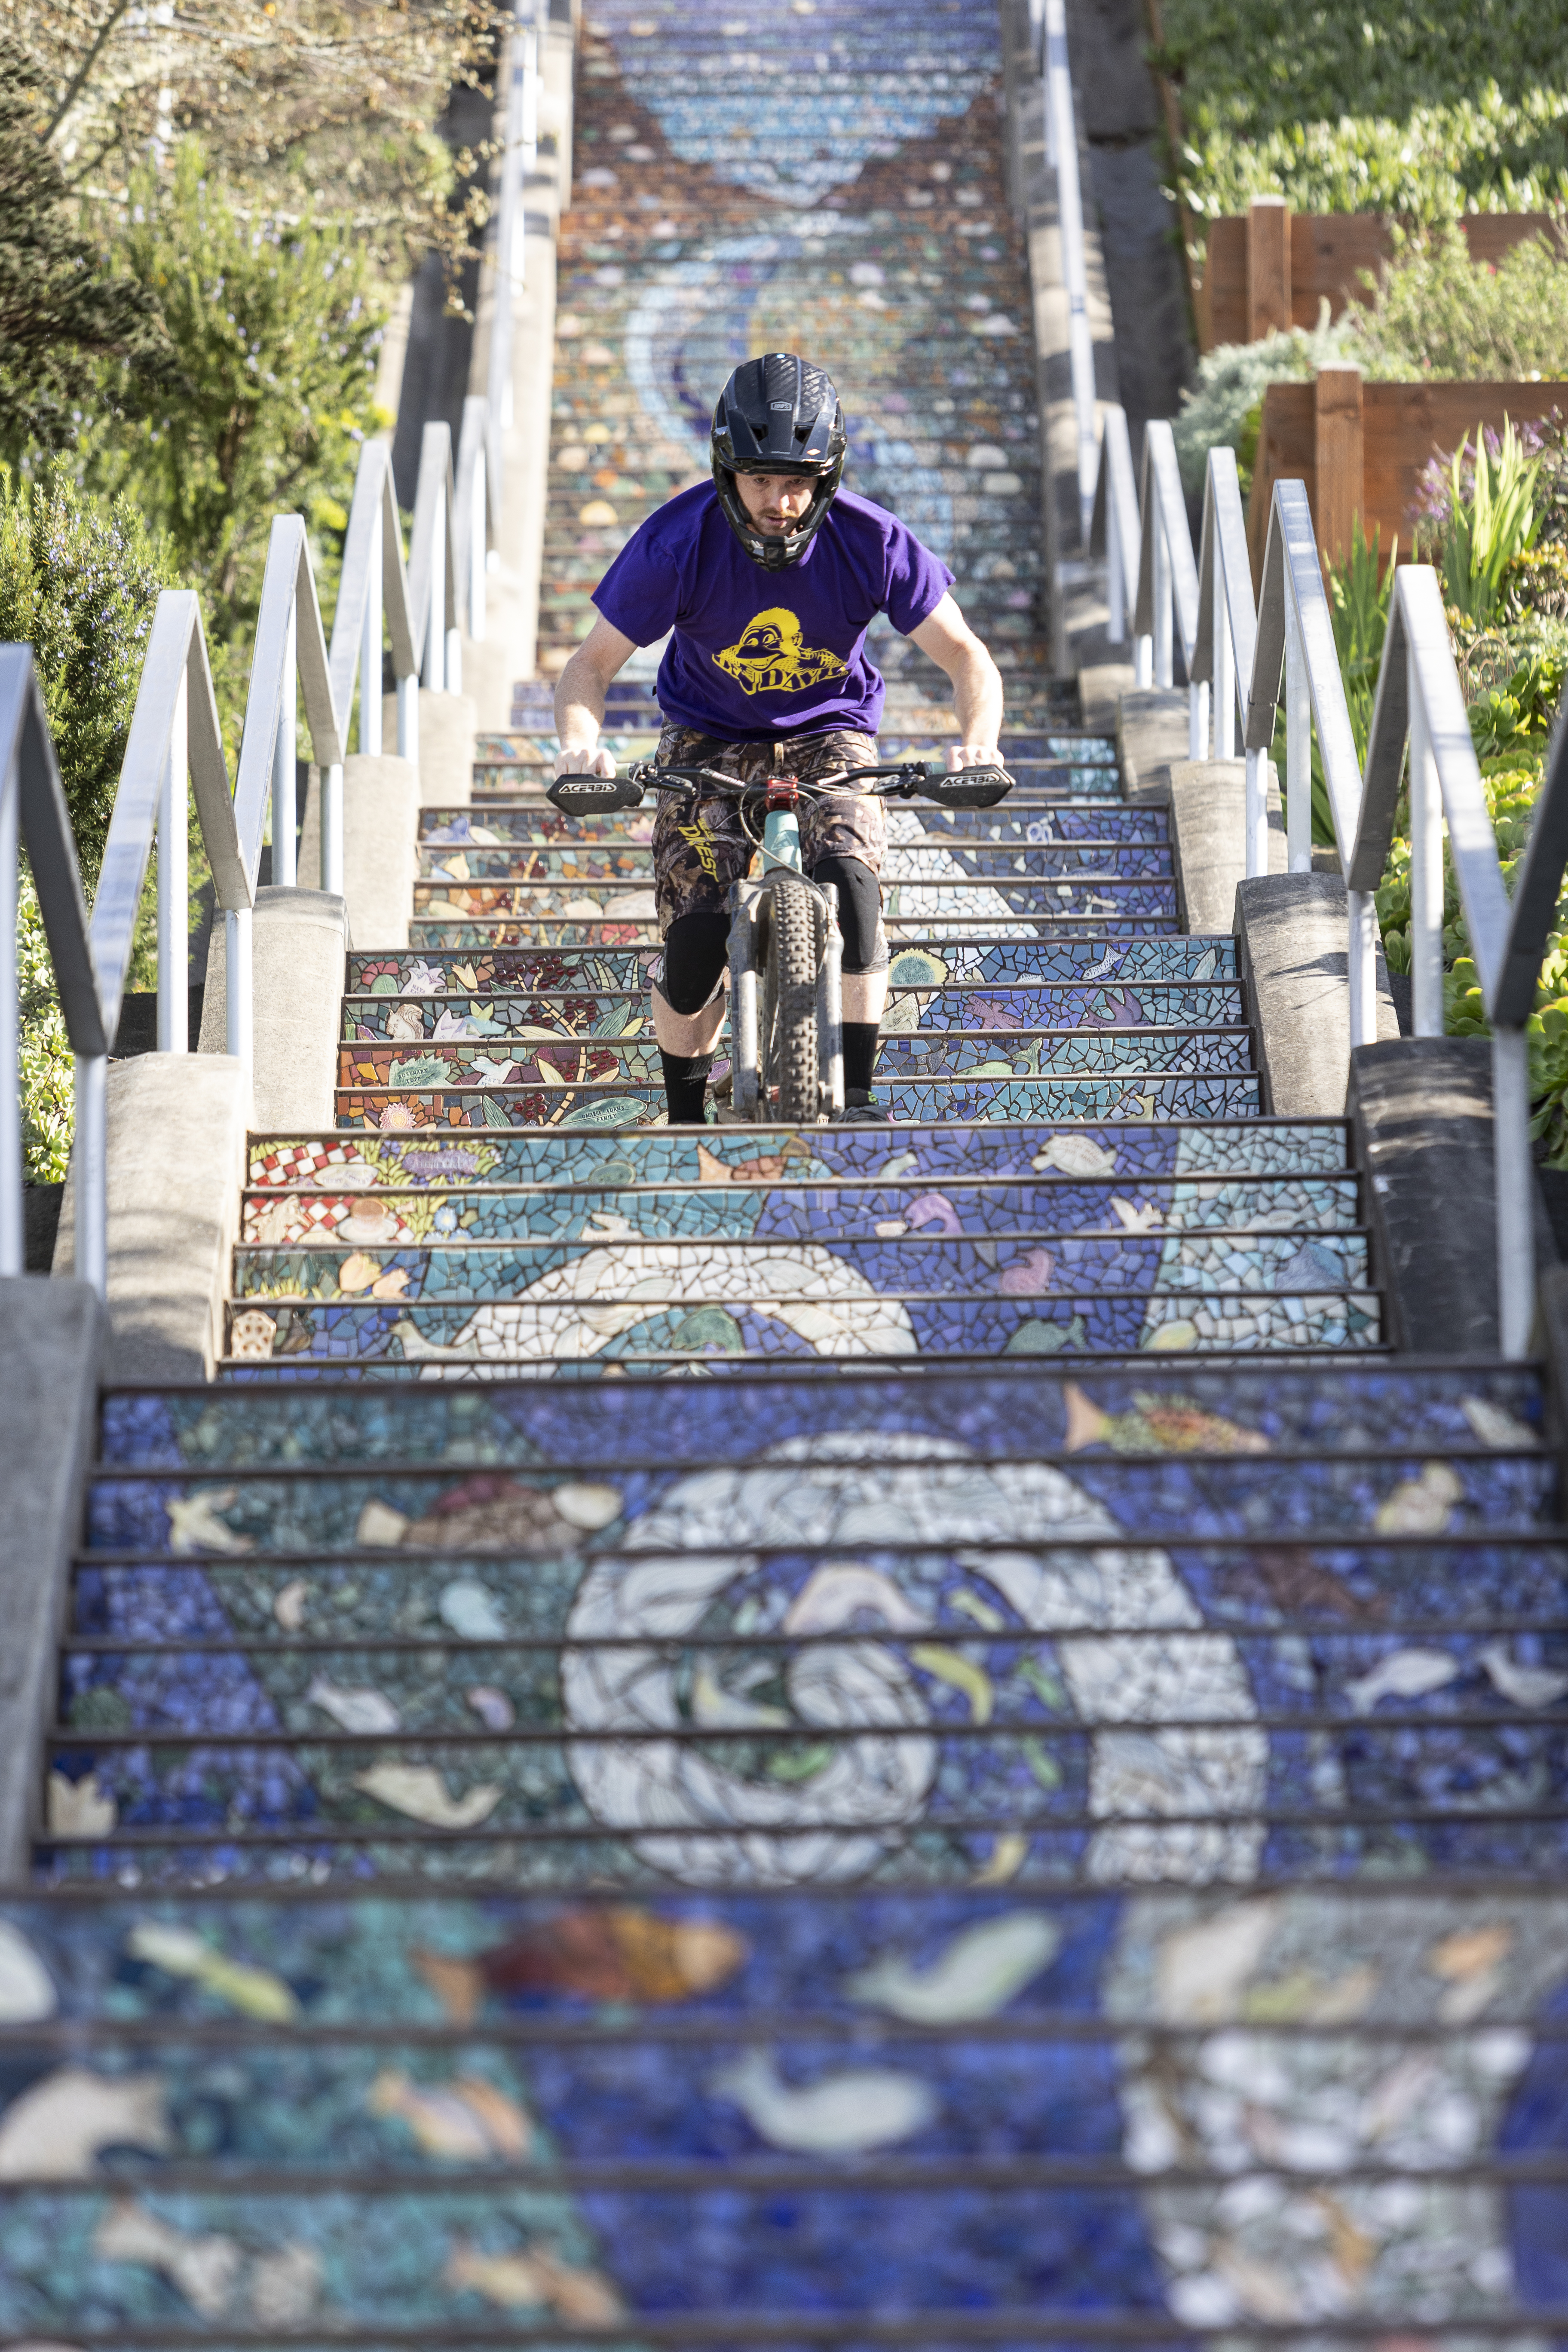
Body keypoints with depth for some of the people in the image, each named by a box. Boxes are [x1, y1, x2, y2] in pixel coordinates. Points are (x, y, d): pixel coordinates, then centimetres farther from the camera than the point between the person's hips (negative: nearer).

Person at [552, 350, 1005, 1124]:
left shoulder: (870, 541, -22)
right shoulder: (676, 543, -23)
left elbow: (965, 655, -15)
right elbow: (592, 663, -17)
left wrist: (978, 740, -37)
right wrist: (580, 741, -40)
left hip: (828, 734, 0)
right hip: (709, 739, 0)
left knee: (849, 880, -29)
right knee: (695, 937, -16)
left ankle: (857, 1100, -19)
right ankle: (684, 1119, 7)